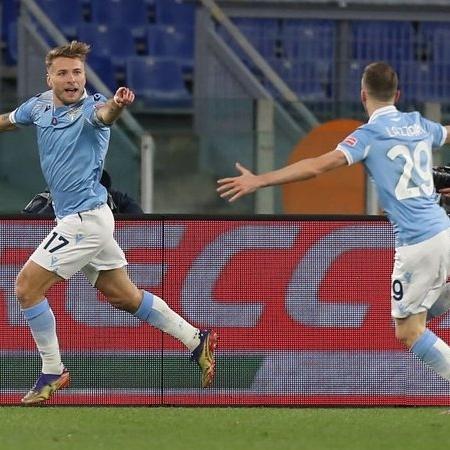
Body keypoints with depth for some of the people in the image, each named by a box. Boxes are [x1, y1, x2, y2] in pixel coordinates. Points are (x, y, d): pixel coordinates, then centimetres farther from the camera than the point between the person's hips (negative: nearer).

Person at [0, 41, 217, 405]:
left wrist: (116, 105, -66)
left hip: (84, 219, -8)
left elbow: (103, 114, -43)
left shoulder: (89, 107, -18)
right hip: (77, 220, 8)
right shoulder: (39, 106, 4)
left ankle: (53, 373, 4)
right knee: (124, 296, 15)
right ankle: (197, 340, 23)